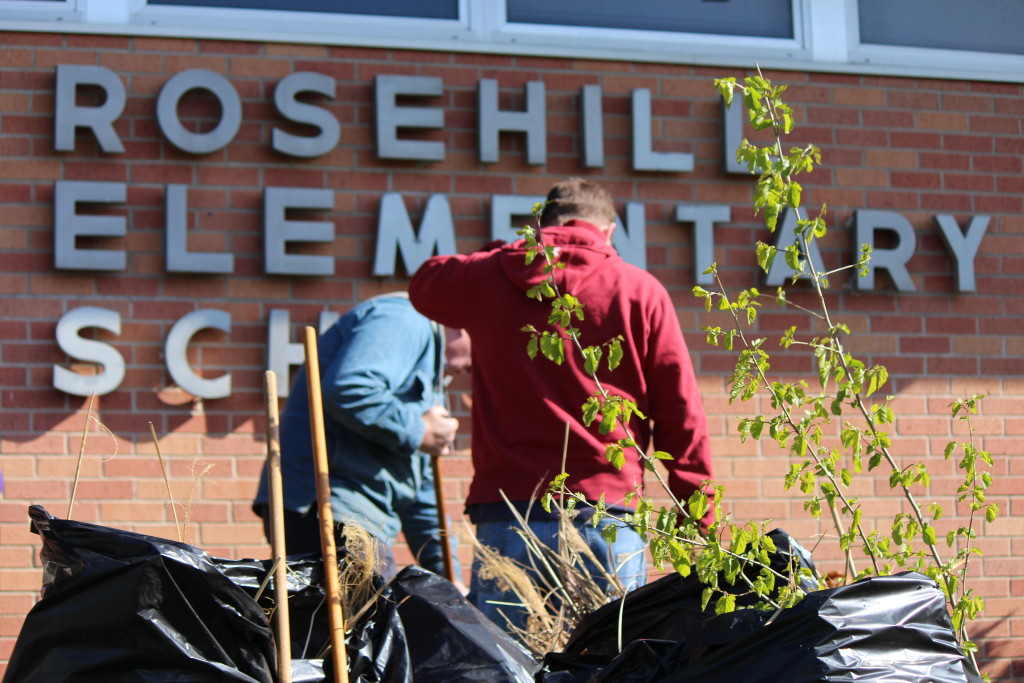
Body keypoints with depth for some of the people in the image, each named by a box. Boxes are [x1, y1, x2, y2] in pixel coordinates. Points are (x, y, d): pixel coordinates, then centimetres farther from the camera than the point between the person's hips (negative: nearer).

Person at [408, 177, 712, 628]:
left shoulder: (484, 277, 9)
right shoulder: (640, 290, 4)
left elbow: (423, 285, 34)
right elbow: (681, 414, 3)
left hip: (504, 512, 1)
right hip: (607, 513, -1)